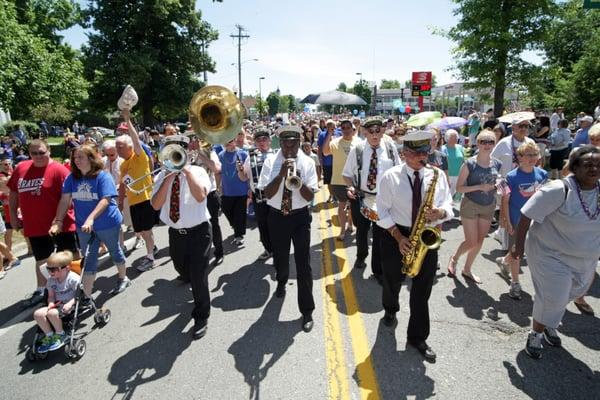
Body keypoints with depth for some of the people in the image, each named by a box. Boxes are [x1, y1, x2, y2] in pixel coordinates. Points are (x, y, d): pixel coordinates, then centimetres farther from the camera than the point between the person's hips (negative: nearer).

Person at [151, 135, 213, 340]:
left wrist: (186, 169, -23)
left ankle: (201, 317, 20)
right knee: (183, 270, 24)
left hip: (198, 231, -5)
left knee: (198, 275, -3)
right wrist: (169, 178, -19)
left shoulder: (197, 171, -9)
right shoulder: (162, 176, 1)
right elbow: (156, 205, -12)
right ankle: (197, 296, 56)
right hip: (175, 233, 5)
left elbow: (200, 196, -29)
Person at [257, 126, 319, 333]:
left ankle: (307, 311, 13)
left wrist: (299, 180, -29)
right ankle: (282, 282, 56)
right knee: (280, 257, 21)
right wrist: (281, 174, -26)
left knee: (303, 264, -1)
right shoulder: (271, 161, -8)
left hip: (300, 216, -1)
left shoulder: (307, 162, -8)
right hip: (277, 216, 1)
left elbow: (310, 196, -12)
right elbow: (267, 193, -14)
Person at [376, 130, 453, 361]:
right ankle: (390, 311, 52)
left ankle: (418, 337, 25)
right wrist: (398, 237, -15)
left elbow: (448, 205, 3)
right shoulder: (391, 176, -8)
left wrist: (440, 213, -20)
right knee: (392, 282, 19)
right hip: (396, 236, -1)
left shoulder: (437, 175, -1)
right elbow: (383, 210, -6)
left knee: (422, 290, 7)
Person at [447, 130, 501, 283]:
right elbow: (459, 188, -13)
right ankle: (454, 259, 26)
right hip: (470, 205, -5)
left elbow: (497, 185, 17)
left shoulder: (497, 164, 3)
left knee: (479, 241, 12)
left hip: (488, 207, 5)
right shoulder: (469, 164, -12)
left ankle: (467, 270, 31)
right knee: (471, 242, -4)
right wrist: (479, 187, -24)